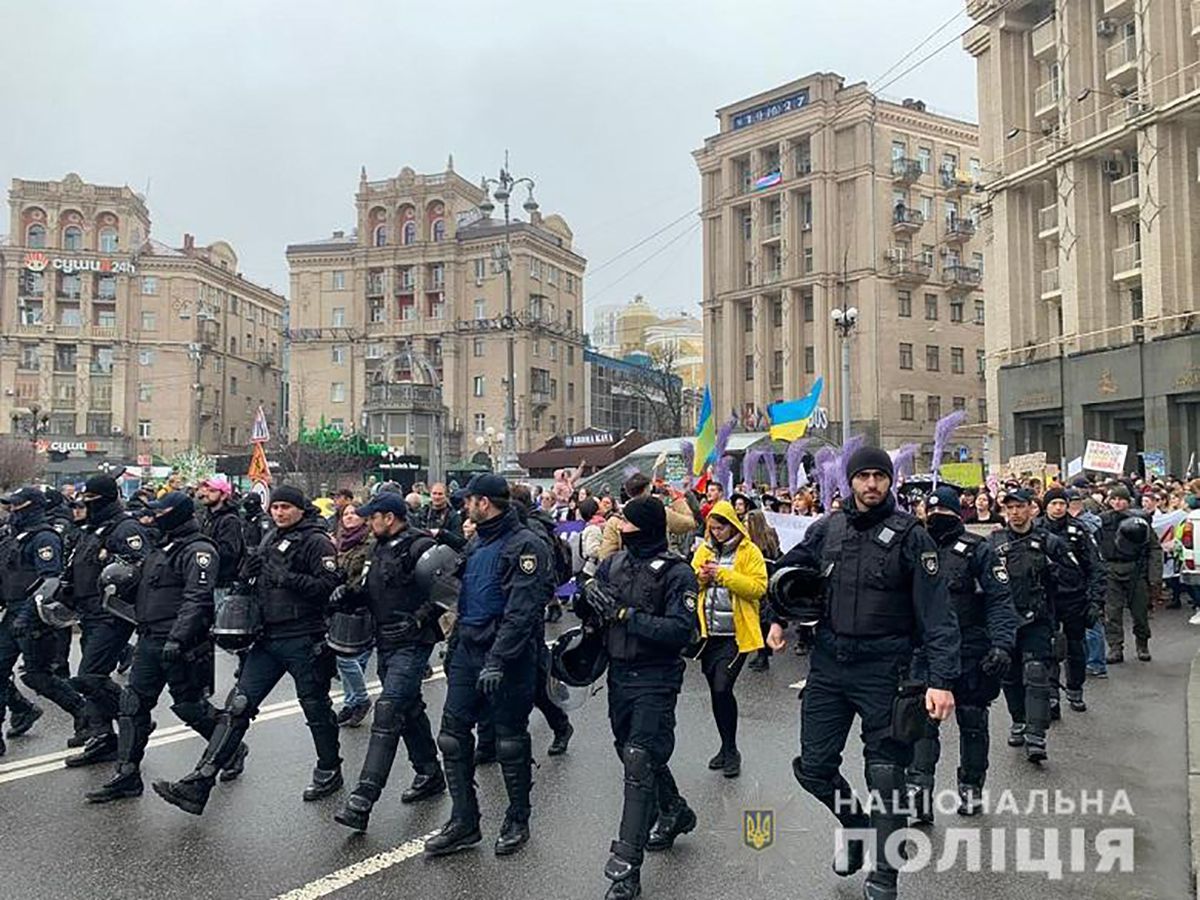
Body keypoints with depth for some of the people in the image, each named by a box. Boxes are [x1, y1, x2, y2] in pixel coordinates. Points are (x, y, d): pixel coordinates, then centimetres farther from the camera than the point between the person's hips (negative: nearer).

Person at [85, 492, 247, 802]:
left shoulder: (199, 550, -14)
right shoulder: (163, 547, 16)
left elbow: (197, 599, -24)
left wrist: (177, 638, -30)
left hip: (181, 645, -9)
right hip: (149, 640, 9)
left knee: (189, 705, 1)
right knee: (133, 704, 7)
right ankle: (127, 776, 14)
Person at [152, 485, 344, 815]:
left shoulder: (316, 541, -8)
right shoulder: (271, 540, 17)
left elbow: (330, 585, -19)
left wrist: (288, 578, -23)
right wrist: (247, 572, 4)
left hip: (303, 639, -7)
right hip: (268, 637, 7)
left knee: (316, 707, 7)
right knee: (237, 706, 2)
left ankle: (329, 772, 26)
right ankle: (198, 784, 1)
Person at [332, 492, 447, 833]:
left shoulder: (420, 547, -14)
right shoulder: (381, 548, 14)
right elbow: (369, 588, 21)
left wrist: (417, 620, -22)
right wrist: (347, 592, 1)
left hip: (412, 644, -9)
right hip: (386, 643, 9)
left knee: (387, 713, -13)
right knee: (410, 710, 19)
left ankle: (363, 798, -14)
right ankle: (430, 774, 34)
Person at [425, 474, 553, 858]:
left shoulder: (526, 546, -14)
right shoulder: (476, 544, 15)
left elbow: (522, 610, -21)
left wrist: (497, 660, -27)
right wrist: (455, 647, 19)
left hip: (506, 656, -8)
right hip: (467, 650, 8)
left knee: (510, 740, 5)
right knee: (453, 734, 7)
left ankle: (518, 822, 22)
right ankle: (463, 822, 18)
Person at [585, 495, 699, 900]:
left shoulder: (675, 573, -14)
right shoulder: (614, 562, 3)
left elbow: (681, 630, -23)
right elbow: (590, 608, 13)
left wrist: (626, 614, -25)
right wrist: (588, 599, -11)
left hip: (655, 679, -7)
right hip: (619, 673, 7)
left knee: (639, 763, -9)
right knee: (635, 753, 21)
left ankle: (626, 867, -3)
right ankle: (674, 812, 46)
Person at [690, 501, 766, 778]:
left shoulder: (749, 552, -5)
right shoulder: (704, 550, 10)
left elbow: (759, 587, -15)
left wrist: (724, 575, -20)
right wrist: (700, 577, -9)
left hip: (735, 634, -5)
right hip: (708, 632, 5)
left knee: (722, 689, -12)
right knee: (715, 691, 12)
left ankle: (731, 750, 6)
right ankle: (727, 747, 28)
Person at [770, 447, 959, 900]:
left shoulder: (909, 535, -9)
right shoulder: (826, 529, 2)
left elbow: (936, 612, -13)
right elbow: (789, 570, 20)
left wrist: (942, 680, -21)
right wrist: (778, 617, 7)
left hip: (883, 668, -3)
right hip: (828, 662, 4)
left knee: (885, 776, 4)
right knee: (814, 766, 8)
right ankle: (854, 822, 39)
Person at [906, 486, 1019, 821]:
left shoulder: (978, 550, -4)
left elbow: (1000, 600, -10)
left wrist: (1002, 644, -22)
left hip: (970, 654, -3)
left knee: (972, 722, 11)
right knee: (923, 720, -6)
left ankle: (971, 788, 26)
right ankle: (918, 791, -7)